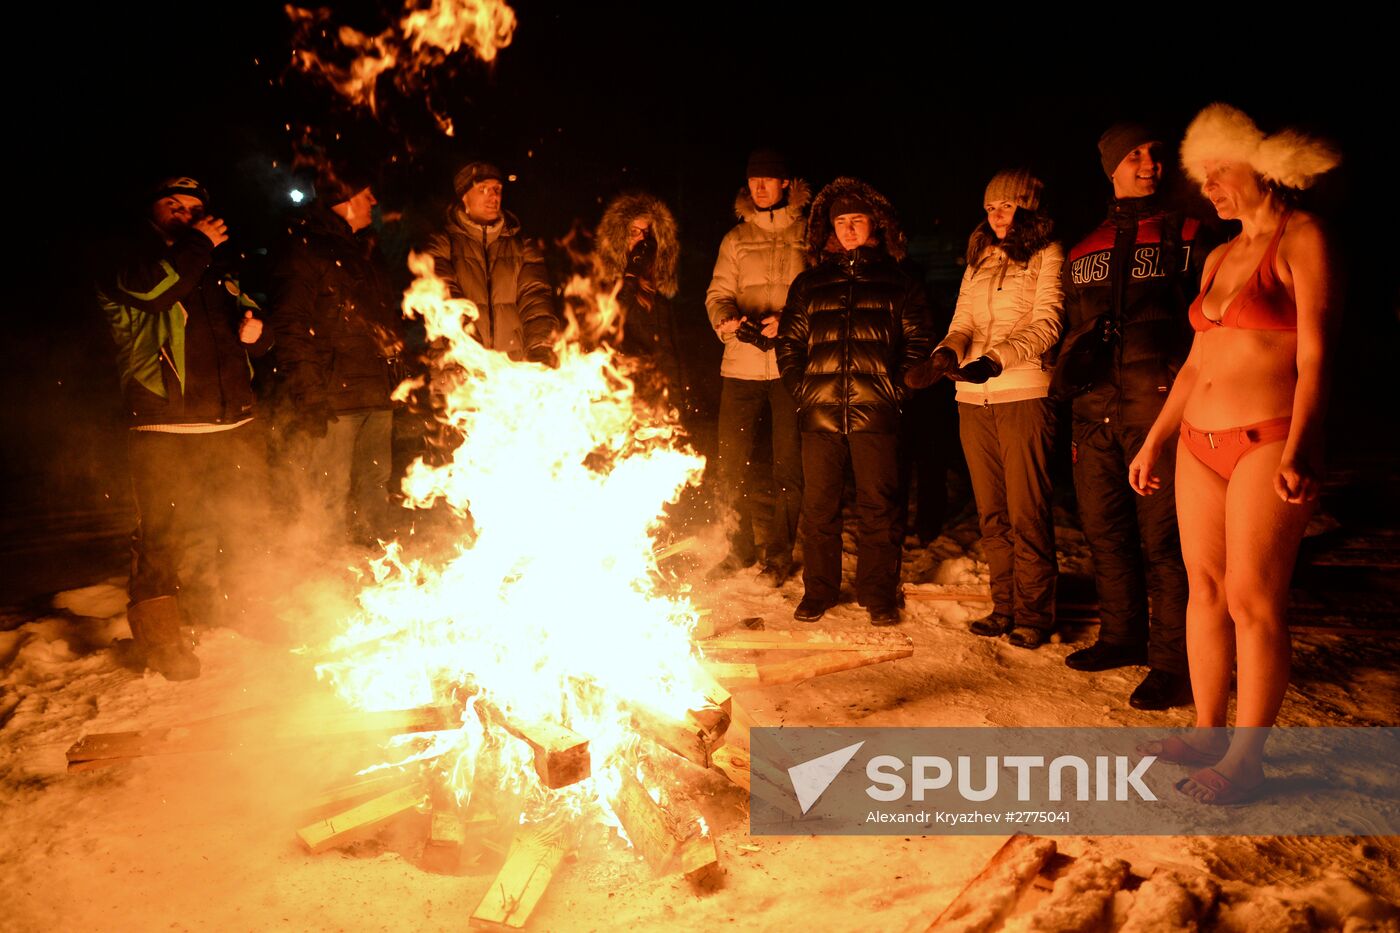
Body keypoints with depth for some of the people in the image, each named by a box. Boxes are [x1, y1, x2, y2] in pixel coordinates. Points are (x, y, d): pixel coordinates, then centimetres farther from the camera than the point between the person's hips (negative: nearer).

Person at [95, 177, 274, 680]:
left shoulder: (217, 274, 23)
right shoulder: (127, 262, 6)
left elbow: (248, 317, 30)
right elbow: (149, 289, -17)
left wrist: (256, 331, 5)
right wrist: (197, 243, -7)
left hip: (236, 423, 6)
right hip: (167, 428, -6)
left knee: (244, 526, 13)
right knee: (166, 531, -7)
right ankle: (158, 634, 8)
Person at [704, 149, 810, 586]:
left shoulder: (809, 234, 5)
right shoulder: (736, 238, 14)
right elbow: (718, 293, 8)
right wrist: (726, 318, -15)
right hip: (741, 365, 3)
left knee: (788, 466, 3)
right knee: (731, 462, 4)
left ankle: (778, 555, 16)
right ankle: (739, 547, 21)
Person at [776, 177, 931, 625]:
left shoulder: (899, 283, 11)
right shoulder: (809, 284, 16)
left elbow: (917, 344, 7)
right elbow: (788, 341, 15)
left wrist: (896, 389, -5)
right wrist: (801, 388, 2)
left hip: (874, 414, -2)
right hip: (820, 413, 2)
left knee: (878, 507, 1)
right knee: (818, 506, 5)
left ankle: (878, 595, 13)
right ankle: (818, 592, 18)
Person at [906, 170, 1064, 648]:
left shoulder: (1047, 256, 4)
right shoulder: (979, 262, 21)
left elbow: (1045, 326, -8)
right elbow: (963, 321, 12)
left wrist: (995, 359, -24)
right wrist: (946, 353, -11)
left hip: (1023, 394, -5)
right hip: (973, 398, 6)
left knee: (1026, 512, -5)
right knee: (991, 513, 9)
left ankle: (1033, 613, 5)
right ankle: (1004, 606, 18)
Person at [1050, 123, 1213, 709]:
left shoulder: (1184, 234, 6)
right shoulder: (1085, 249, 20)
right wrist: (1073, 362, 12)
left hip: (1156, 403, -5)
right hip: (1095, 407, 5)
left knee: (1161, 535, -6)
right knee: (1103, 527, 10)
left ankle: (1173, 663, 3)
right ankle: (1122, 636, 26)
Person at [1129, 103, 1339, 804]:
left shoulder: (1301, 240, -4)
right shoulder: (1220, 256, 17)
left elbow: (1315, 355, -12)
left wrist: (1298, 451, -23)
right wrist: (1153, 442, 16)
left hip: (1267, 443, -7)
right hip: (1200, 442, 7)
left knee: (1253, 600, -5)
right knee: (1205, 586, 9)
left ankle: (1245, 756, 5)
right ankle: (1207, 732, 19)